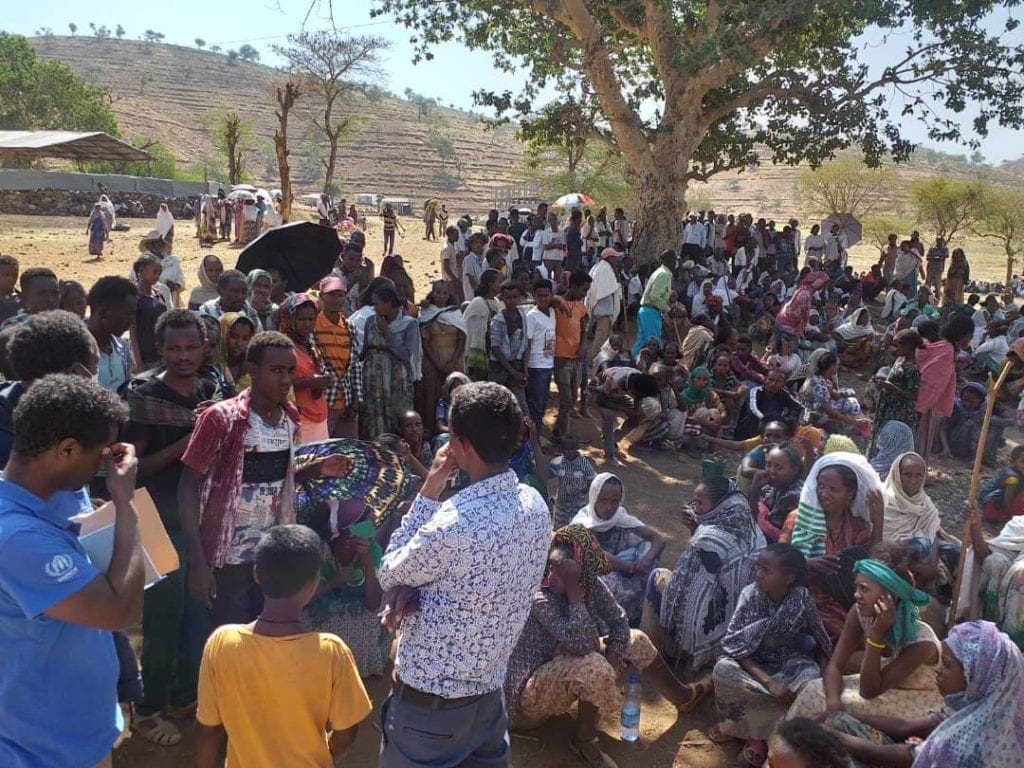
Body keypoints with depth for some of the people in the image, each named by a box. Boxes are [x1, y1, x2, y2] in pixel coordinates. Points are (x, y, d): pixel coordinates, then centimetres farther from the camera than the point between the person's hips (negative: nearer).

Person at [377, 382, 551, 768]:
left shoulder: (452, 526, -32)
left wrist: (429, 489, -12)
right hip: (489, 694, 7)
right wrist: (415, 591, -11)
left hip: (428, 705, -6)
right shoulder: (534, 504, -7)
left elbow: (389, 574, -11)